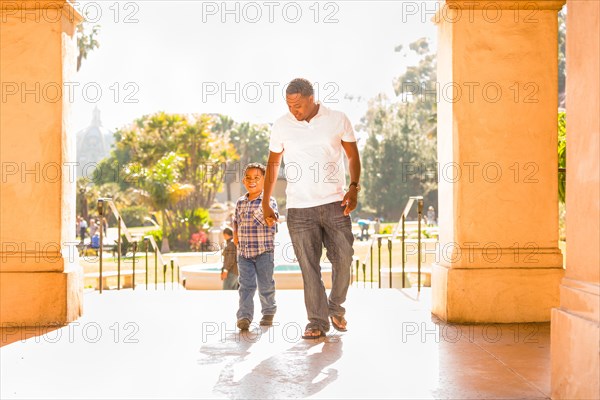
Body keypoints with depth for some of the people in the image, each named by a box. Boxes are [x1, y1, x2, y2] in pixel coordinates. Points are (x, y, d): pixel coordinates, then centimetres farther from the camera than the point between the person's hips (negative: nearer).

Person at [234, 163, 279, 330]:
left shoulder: (269, 201, -7)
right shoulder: (240, 202, 9)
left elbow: (270, 221, -23)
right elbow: (236, 220, 24)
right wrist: (235, 235, 11)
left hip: (264, 251, -3)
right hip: (243, 252, 3)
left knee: (265, 285, 8)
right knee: (246, 285, -2)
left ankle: (268, 312, 26)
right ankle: (244, 315, -4)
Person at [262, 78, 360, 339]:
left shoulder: (338, 120, 1)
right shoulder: (281, 126, 3)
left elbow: (353, 156, 9)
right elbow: (273, 164, 13)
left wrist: (354, 187, -6)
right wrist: (266, 203, 11)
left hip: (335, 203, 0)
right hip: (299, 208, 0)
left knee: (343, 258, 1)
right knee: (309, 266, -1)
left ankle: (336, 307, 25)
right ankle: (317, 321, 7)